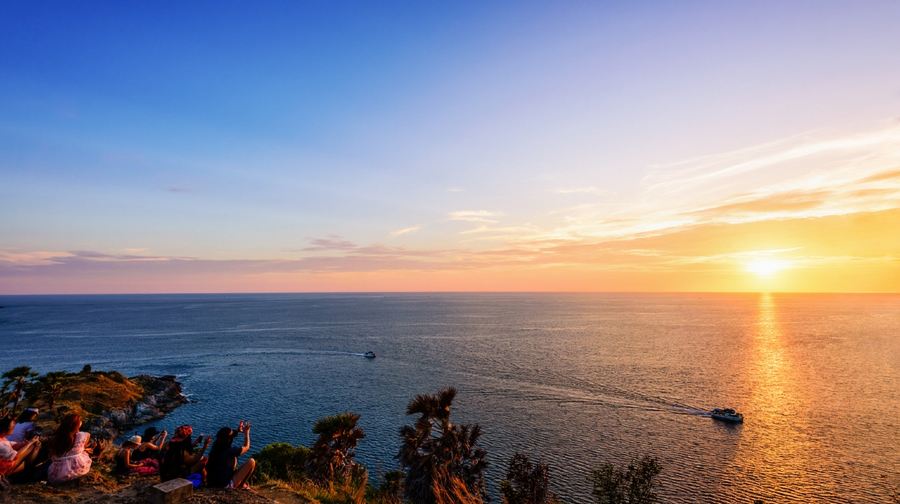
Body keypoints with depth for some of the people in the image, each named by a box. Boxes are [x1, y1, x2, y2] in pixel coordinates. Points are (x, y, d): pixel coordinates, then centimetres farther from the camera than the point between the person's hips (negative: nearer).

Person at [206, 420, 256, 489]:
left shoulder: (215, 449, -1)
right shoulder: (231, 451, -20)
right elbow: (246, 447, 0)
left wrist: (237, 431, 29)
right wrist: (247, 432, 13)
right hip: (226, 485, -8)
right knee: (251, 462, -7)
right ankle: (241, 485, 9)